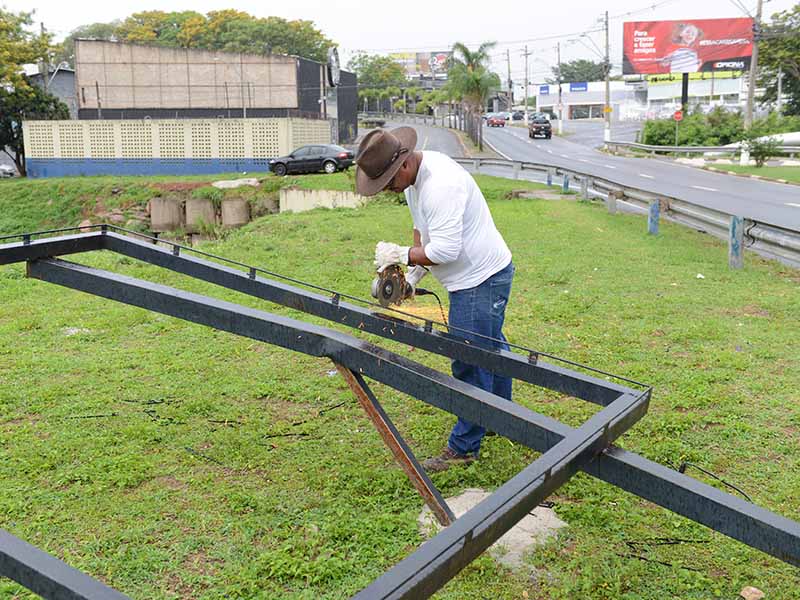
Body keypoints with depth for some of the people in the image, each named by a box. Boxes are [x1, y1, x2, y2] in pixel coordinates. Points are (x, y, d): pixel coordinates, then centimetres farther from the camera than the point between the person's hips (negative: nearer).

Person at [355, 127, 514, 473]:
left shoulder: (440, 185, -28)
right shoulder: (415, 177, 6)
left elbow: (446, 249, -30)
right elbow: (422, 227, 16)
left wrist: (402, 255, -17)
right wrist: (414, 274, 6)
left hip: (481, 280, -11)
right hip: (480, 276, 11)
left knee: (471, 365, -3)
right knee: (491, 348, 24)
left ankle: (463, 447, 10)